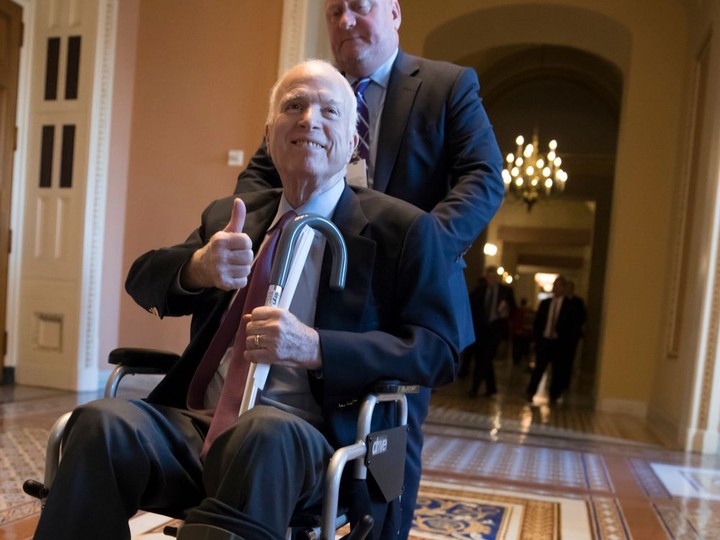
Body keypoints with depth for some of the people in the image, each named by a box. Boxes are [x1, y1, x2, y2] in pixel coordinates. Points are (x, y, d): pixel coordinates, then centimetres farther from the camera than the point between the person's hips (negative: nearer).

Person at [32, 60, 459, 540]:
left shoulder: (404, 229, 3)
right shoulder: (228, 217, 18)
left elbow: (439, 349, -3)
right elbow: (141, 282, 11)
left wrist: (315, 347, -18)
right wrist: (197, 266, -14)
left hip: (306, 441, -3)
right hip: (198, 424, 4)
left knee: (264, 433, -36)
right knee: (102, 422, -25)